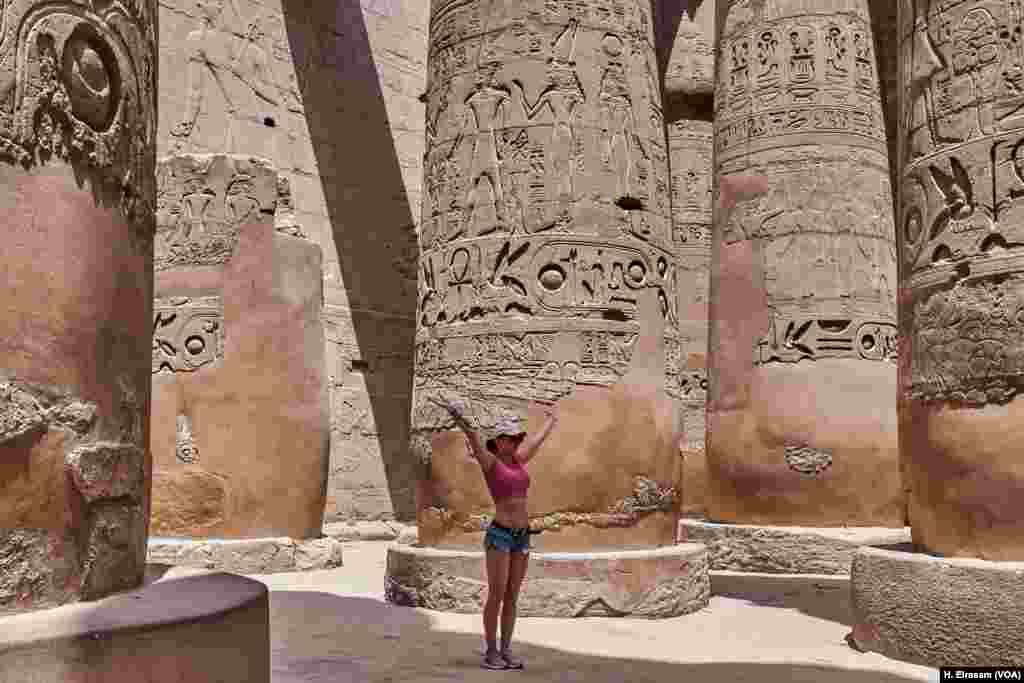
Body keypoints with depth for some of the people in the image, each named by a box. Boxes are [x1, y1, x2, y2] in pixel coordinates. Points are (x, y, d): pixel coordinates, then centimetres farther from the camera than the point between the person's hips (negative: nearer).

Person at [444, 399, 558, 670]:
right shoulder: (489, 461, -6)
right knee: (497, 595, -2)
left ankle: (505, 651, 16)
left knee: (512, 597, 8)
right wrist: (460, 421, -45)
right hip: (500, 534, -6)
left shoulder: (518, 461, 12)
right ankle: (491, 652, 9)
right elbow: (474, 440, -26)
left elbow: (537, 440, 30)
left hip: (522, 536, 7)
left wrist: (550, 421, 47)